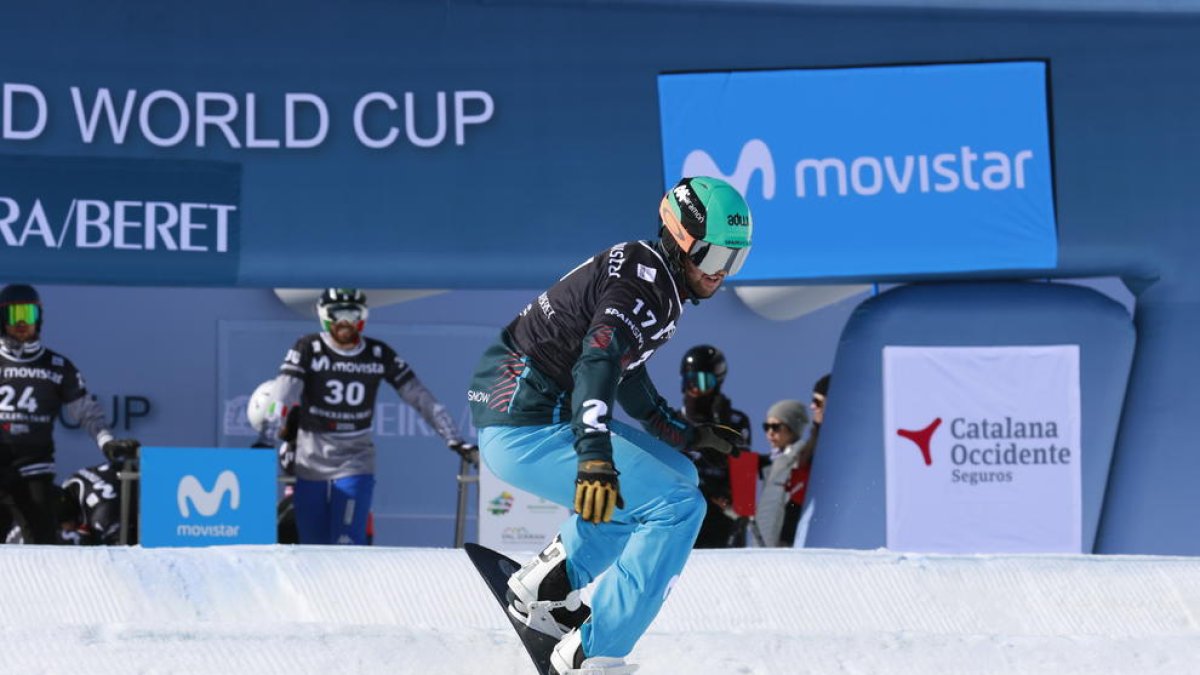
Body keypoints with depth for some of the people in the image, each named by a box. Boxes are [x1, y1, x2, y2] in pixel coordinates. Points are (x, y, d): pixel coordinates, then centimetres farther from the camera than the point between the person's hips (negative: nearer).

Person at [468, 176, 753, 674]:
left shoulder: (649, 277, 17)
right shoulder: (645, 281, -15)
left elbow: (629, 378, 31)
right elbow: (598, 361, -31)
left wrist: (689, 435, 30)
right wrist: (595, 457, -42)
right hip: (528, 432, -10)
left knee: (676, 473, 21)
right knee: (678, 507, -15)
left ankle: (546, 587, 16)